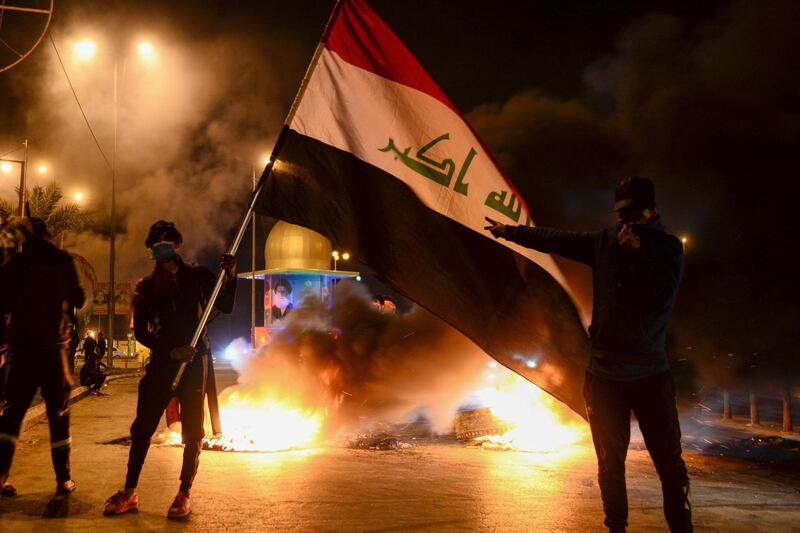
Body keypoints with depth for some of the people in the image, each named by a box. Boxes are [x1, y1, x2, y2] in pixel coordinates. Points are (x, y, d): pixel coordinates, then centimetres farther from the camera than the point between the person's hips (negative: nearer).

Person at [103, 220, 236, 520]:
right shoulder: (146, 286, 7)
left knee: (192, 429, -1)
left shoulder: (197, 276, 4)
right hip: (162, 361, 2)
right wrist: (171, 350, -9)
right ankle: (129, 493, 11)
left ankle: (184, 495, 7)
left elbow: (225, 307, 1)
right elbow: (140, 331, 5)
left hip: (194, 360, -2)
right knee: (143, 426, 2)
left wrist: (230, 277, -16)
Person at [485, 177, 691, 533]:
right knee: (610, 461, 8)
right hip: (604, 371, 3)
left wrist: (635, 254, -17)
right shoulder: (604, 242, 7)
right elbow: (555, 240, 17)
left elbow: (660, 298, -13)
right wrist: (510, 231, 23)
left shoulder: (668, 248, 0)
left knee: (669, 461, -3)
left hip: (650, 372, -2)